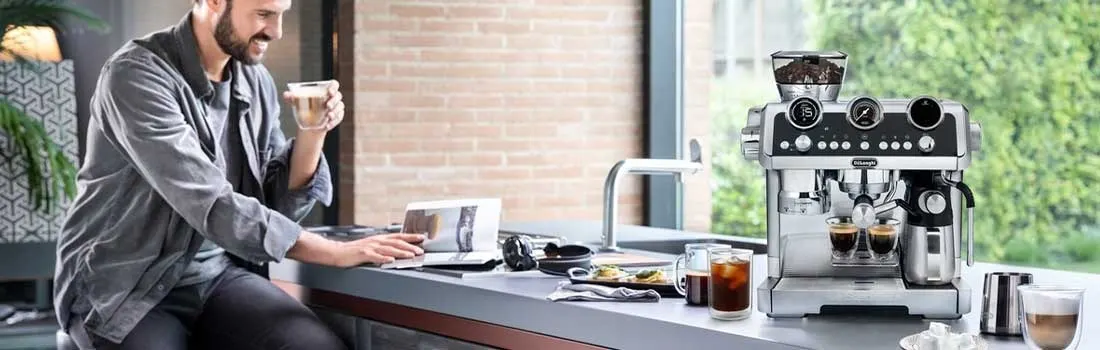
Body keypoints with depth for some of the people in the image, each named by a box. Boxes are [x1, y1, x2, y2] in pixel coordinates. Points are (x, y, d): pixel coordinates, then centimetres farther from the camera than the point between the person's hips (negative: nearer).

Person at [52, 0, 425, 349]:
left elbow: (278, 206, 9)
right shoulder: (137, 75, -15)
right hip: (126, 286, -4)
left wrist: (312, 134, -7)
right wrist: (334, 252, -26)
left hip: (220, 273, 5)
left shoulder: (256, 82, 6)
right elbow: (209, 204, -25)